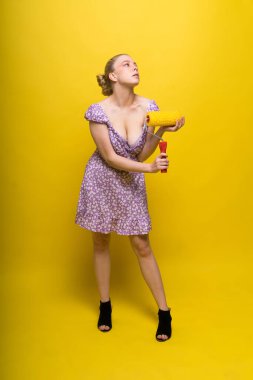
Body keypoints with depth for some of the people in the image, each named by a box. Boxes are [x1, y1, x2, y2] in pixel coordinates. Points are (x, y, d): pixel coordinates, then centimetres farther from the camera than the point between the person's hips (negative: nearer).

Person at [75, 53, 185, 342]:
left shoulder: (149, 107, -9)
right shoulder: (98, 111, -17)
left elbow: (141, 154, -3)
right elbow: (110, 158, -17)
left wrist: (160, 133, -18)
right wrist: (149, 169, -23)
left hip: (131, 183, 2)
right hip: (101, 181, -1)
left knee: (142, 246, 4)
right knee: (101, 243, 11)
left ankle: (164, 312, 20)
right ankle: (105, 305, 32)